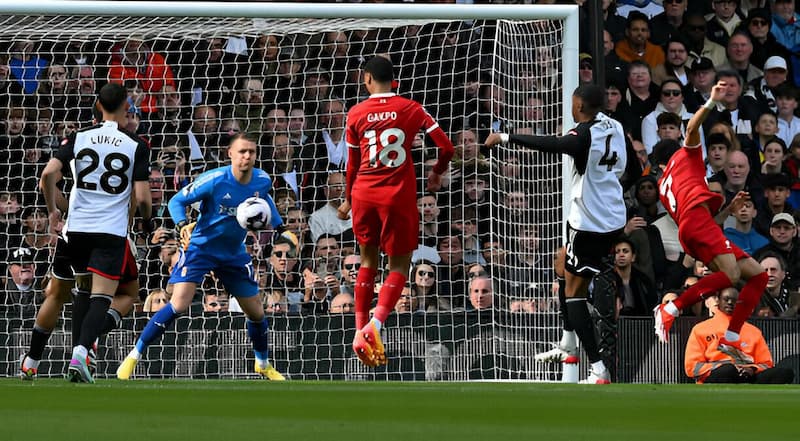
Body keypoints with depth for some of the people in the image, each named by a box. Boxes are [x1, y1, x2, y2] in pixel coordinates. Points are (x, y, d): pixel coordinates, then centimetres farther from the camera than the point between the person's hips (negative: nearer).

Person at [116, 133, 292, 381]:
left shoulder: (263, 181, -8)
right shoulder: (214, 181, -23)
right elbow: (177, 201, -15)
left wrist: (280, 229, 12)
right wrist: (182, 226, -33)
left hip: (234, 253, 5)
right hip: (200, 247, -5)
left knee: (256, 312, 9)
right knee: (179, 305, -21)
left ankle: (263, 364, 36)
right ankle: (133, 357, -11)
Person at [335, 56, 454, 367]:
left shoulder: (356, 113, 3)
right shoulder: (411, 109, -1)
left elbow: (353, 163, 10)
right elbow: (446, 148, -3)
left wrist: (349, 200, 25)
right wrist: (437, 174, 17)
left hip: (364, 193, 2)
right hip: (399, 195, -2)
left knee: (368, 260, 18)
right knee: (399, 265, 6)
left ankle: (361, 329, 14)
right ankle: (374, 325, -14)